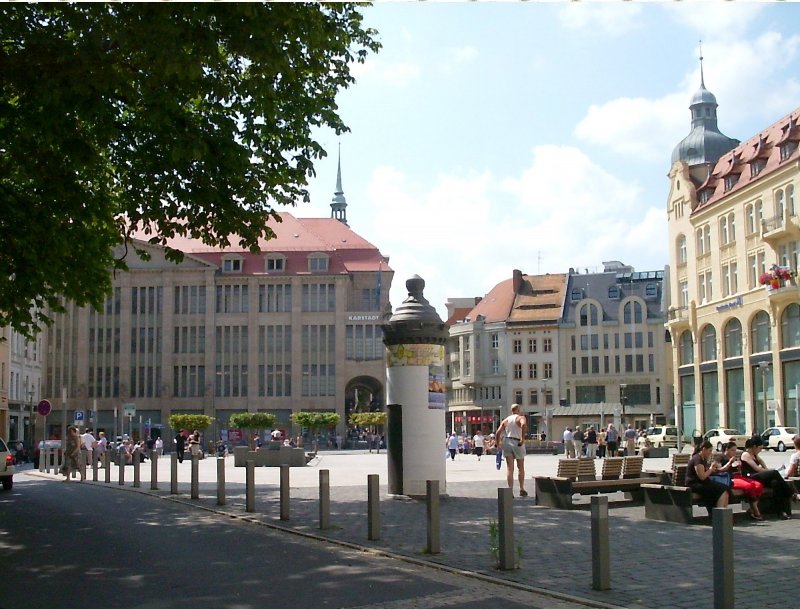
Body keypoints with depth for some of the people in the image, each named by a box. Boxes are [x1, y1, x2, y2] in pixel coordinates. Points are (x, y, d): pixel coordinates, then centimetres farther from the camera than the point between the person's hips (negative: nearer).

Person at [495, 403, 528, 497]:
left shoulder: (506, 420, 14)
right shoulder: (521, 418, 0)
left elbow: (498, 433, 6)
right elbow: (524, 424, -25)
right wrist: (523, 438, -22)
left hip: (506, 442, 3)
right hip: (517, 443, -3)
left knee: (509, 468, 2)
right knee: (521, 468, 13)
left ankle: (510, 489, -8)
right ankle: (522, 489, 21)